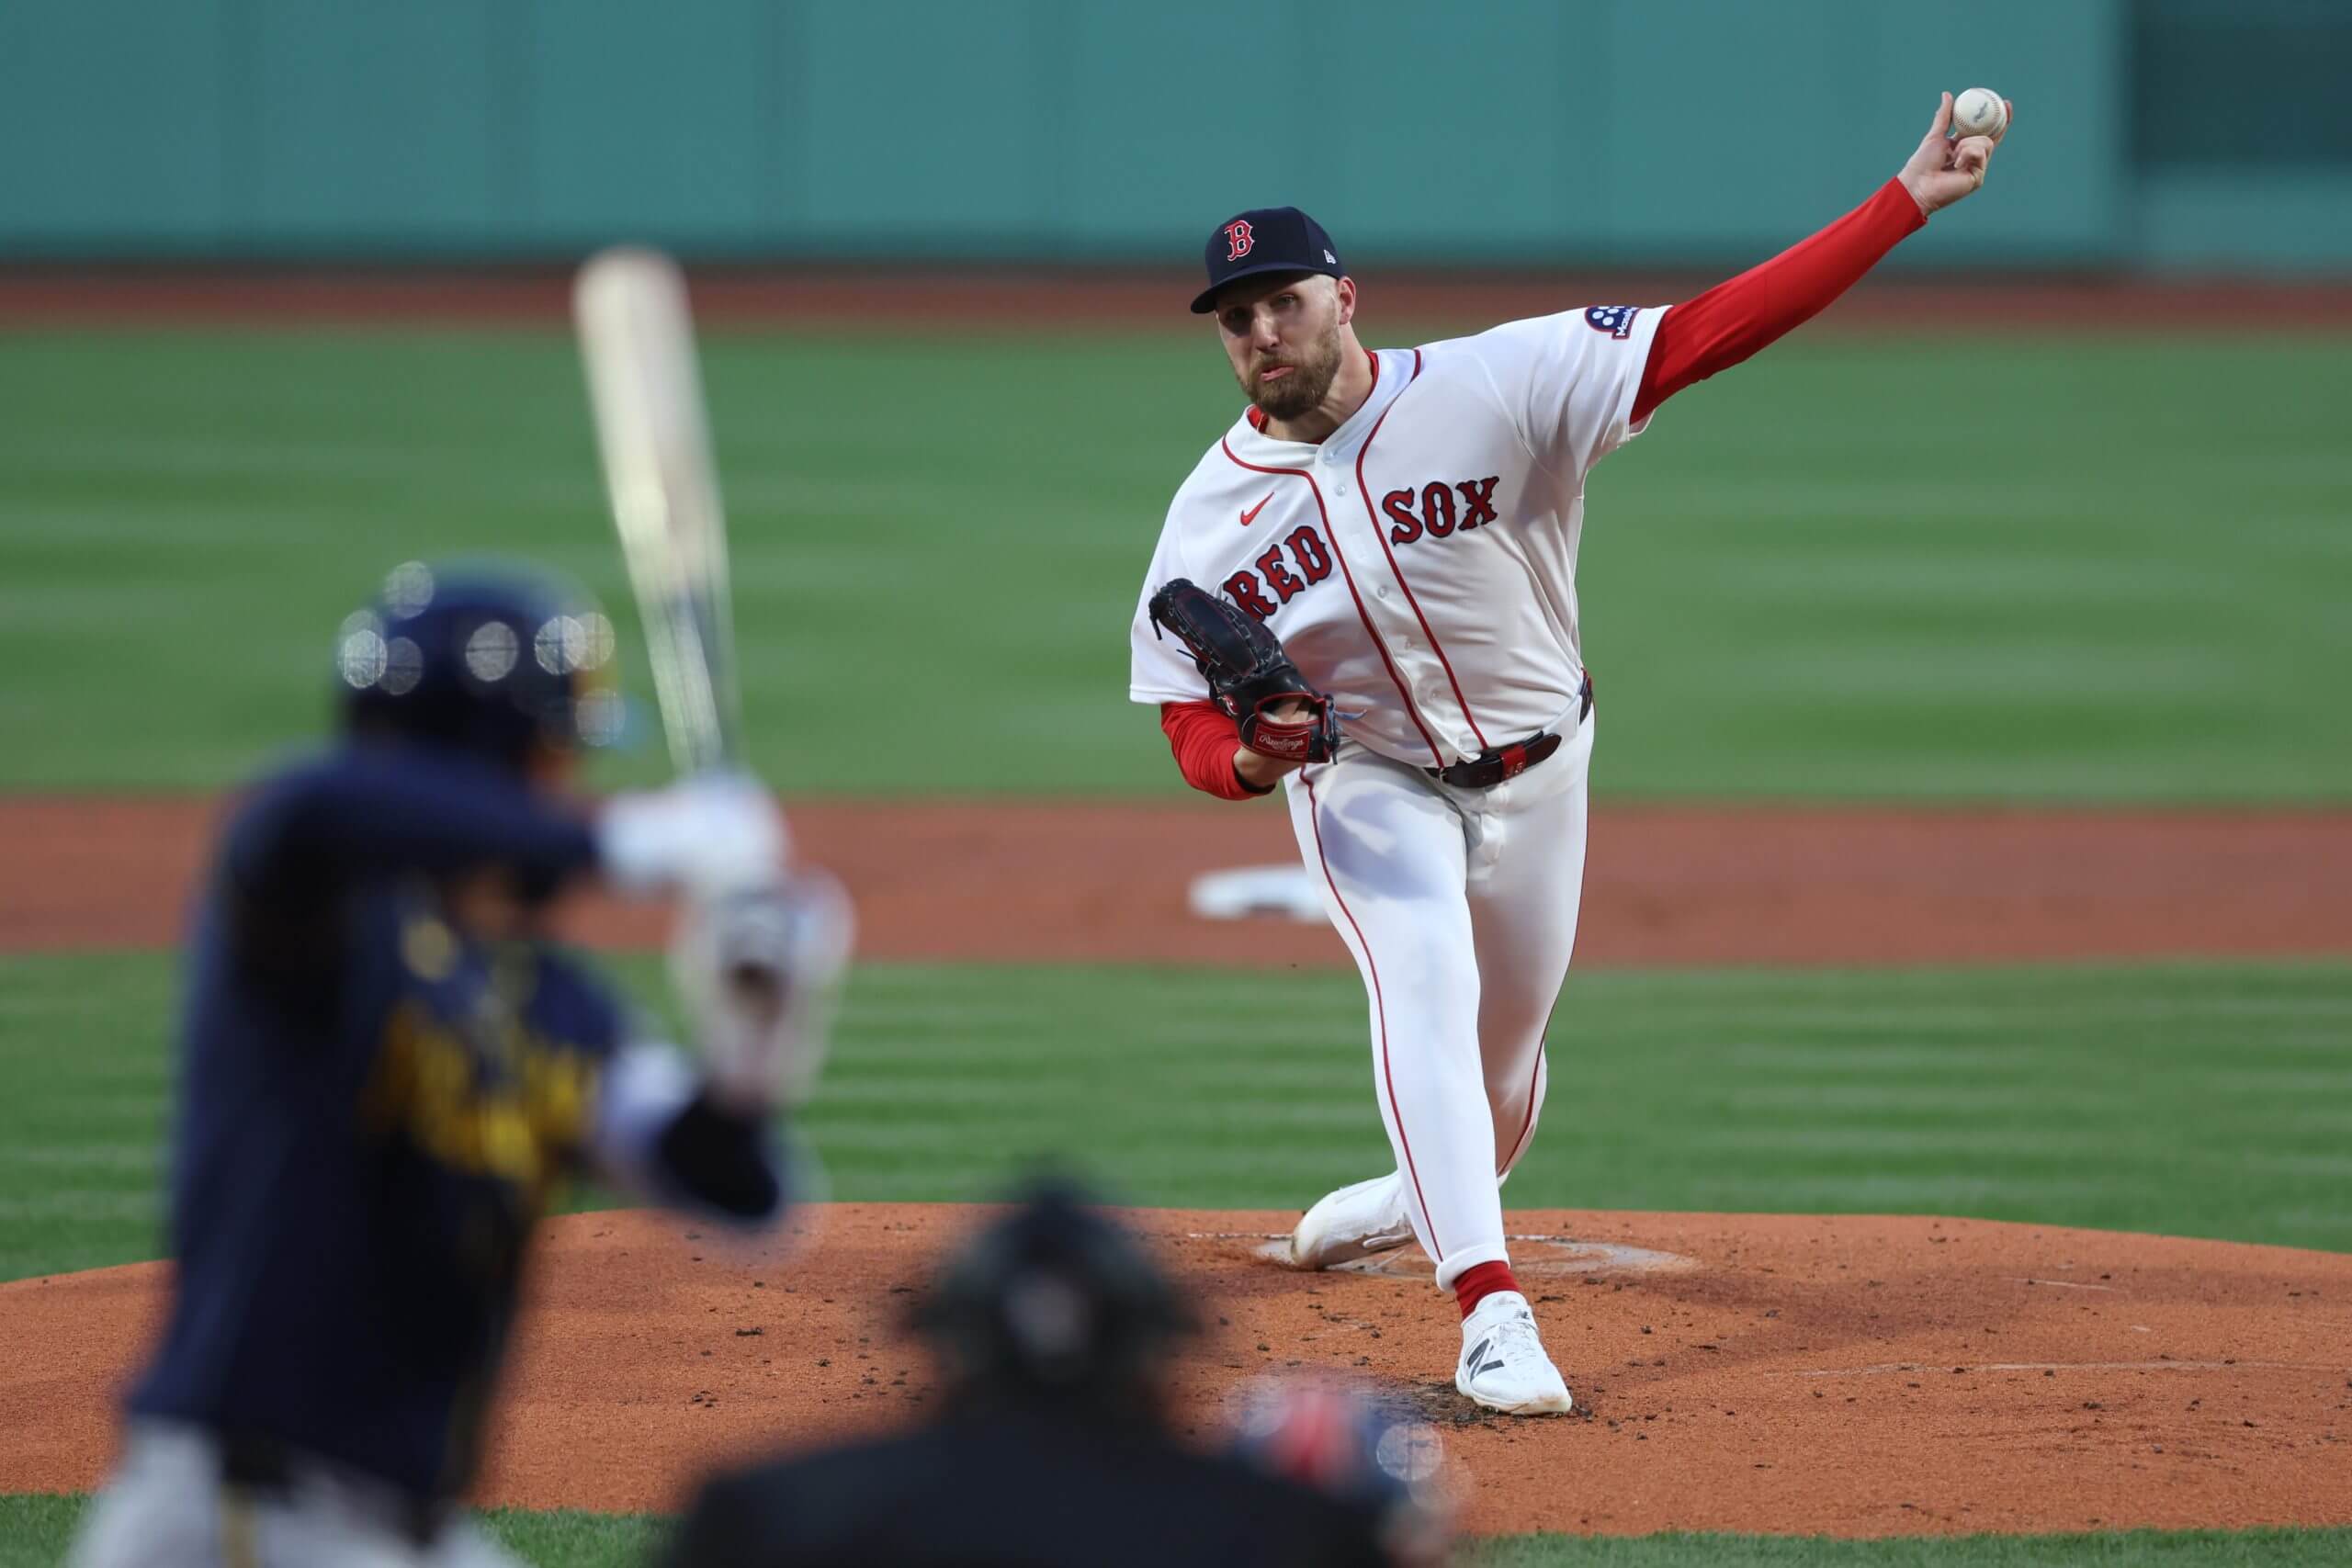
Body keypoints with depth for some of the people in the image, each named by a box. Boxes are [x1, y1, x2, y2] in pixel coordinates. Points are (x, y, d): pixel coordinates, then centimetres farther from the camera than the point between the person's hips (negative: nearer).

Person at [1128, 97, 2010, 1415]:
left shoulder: (1497, 388, -21)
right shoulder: (1212, 515, -14)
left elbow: (1710, 331, -25)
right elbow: (1191, 734, -8)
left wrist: (1906, 203, -32)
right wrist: (1252, 752, -34)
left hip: (1537, 771, 1)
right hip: (1365, 781, -1)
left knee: (1510, 1030, 16)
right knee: (1425, 986, -25)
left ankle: (1440, 1192, 50)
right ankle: (1492, 1312, -30)